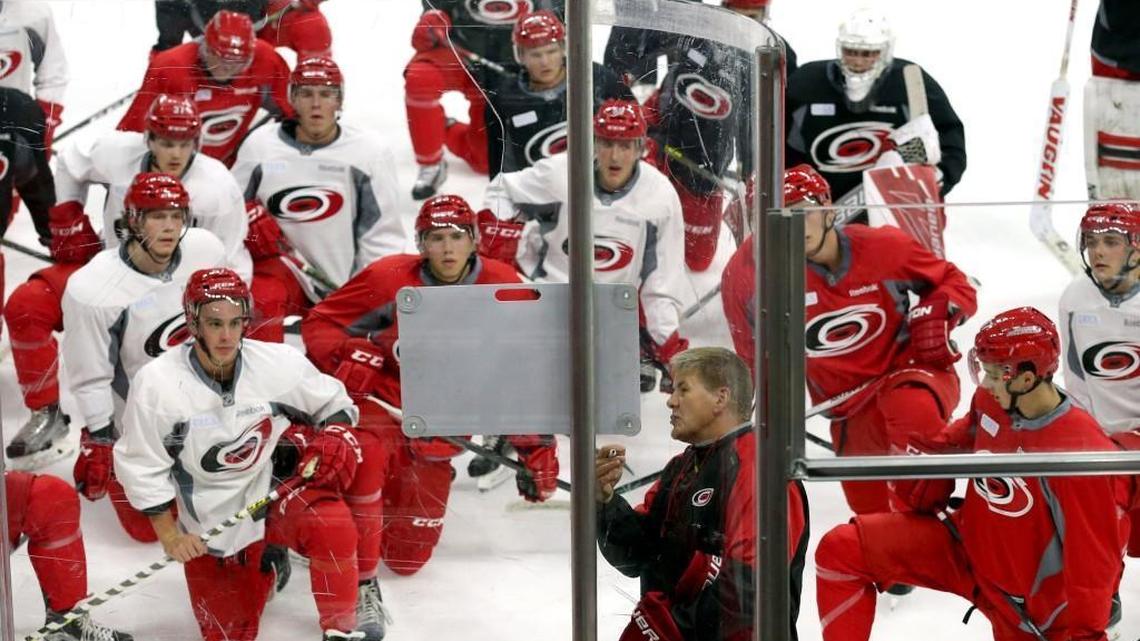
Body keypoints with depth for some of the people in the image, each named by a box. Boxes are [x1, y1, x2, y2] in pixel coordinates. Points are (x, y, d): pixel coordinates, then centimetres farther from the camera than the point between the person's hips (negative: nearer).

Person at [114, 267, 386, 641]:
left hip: (278, 485, -1)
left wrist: (333, 443, -16)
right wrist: (169, 534, -8)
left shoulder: (279, 363, -13)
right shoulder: (156, 383, -17)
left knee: (332, 527, -34)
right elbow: (141, 466, -6)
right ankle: (258, 566, 38)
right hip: (213, 521, 1)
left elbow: (334, 406, 4)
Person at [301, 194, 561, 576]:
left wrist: (538, 447, -3)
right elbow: (319, 322, -5)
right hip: (381, 399, -2)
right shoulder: (389, 277, -13)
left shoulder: (503, 290, -8)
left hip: (440, 433, 3)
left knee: (407, 558, 7)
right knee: (366, 455, -39)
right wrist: (343, 357, -26)